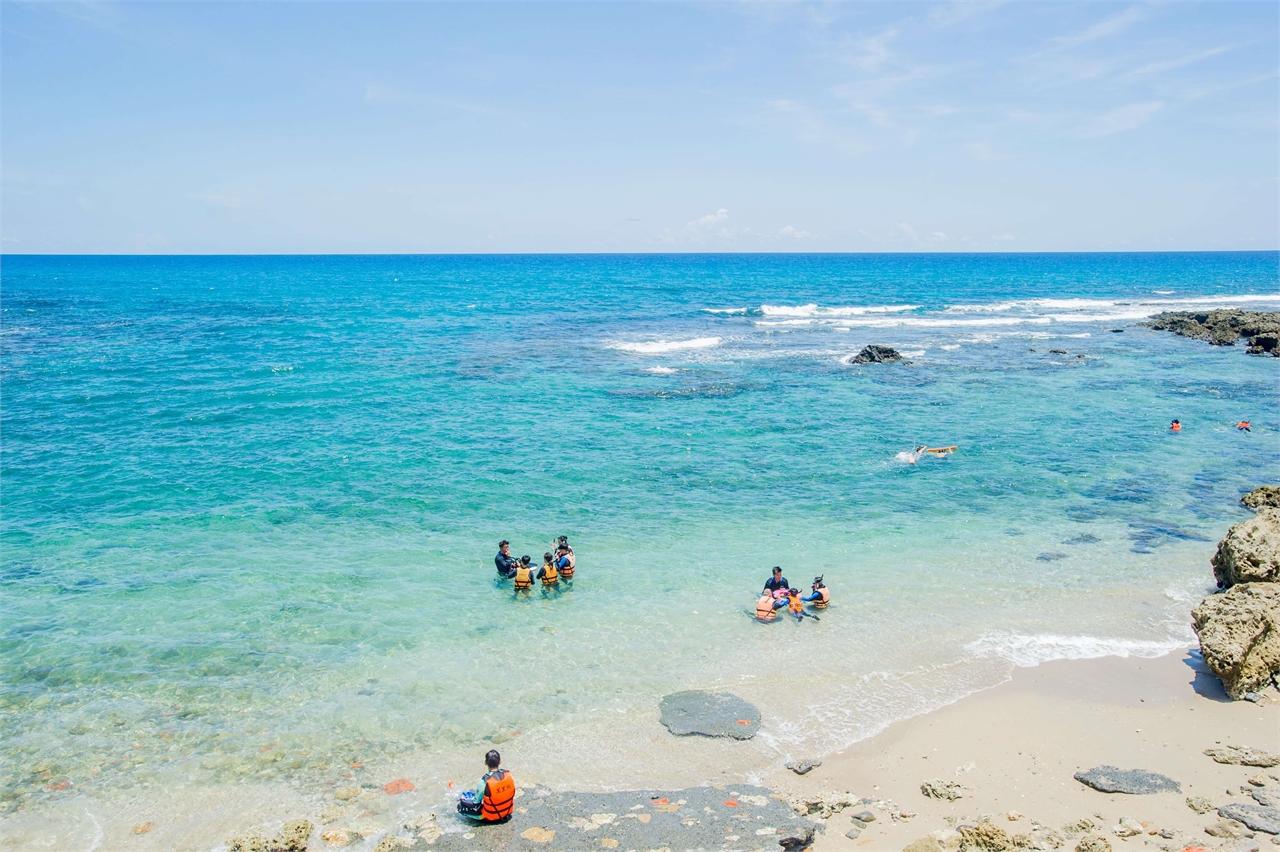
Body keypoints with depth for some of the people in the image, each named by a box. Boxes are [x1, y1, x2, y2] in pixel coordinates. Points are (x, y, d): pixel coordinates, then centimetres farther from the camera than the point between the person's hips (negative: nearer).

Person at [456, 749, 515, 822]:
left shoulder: (485, 781, -29)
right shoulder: (507, 774, -15)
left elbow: (475, 803, -18)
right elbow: (511, 793, 2)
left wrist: (462, 799, 1)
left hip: (490, 816, -4)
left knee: (461, 806, 5)